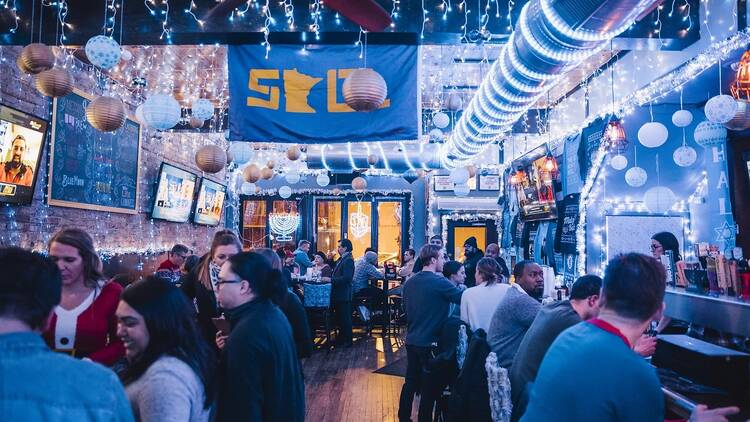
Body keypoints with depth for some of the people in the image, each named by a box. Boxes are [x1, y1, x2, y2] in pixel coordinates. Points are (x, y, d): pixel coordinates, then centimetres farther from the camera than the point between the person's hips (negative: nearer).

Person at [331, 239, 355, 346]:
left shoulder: (348, 260, -19)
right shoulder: (341, 259, 13)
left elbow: (346, 278, -27)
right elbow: (336, 272, 16)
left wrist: (331, 279, -24)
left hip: (343, 295, -10)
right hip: (338, 294, 10)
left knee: (345, 318, 1)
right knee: (339, 317, 18)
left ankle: (347, 341, 12)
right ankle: (341, 338, 30)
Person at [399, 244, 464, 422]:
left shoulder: (409, 282, 5)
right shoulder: (439, 282, -17)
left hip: (411, 340, 7)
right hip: (430, 342, -7)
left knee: (410, 381, 16)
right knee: (429, 386, 6)